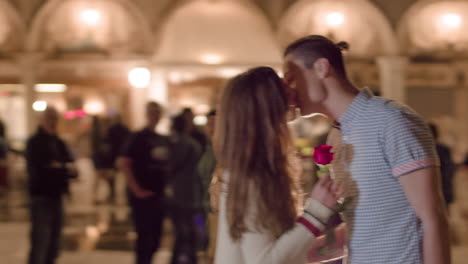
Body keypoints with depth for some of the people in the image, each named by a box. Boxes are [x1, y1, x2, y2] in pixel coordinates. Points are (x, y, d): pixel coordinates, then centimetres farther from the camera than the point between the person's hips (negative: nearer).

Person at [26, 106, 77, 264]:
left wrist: (60, 168, -14)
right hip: (41, 198, -8)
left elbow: (72, 170, 8)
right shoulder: (35, 143, -7)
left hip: (57, 197, 8)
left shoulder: (59, 143, 16)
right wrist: (65, 169, -8)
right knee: (40, 245, -13)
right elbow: (39, 171, -18)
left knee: (53, 248, 12)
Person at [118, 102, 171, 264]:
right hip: (143, 196, -6)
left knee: (155, 239, 10)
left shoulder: (165, 140, 13)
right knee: (145, 237, -6)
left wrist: (167, 186, 10)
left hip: (159, 196, 6)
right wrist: (137, 190, -16)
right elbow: (123, 163, -14)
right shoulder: (138, 138, -7)